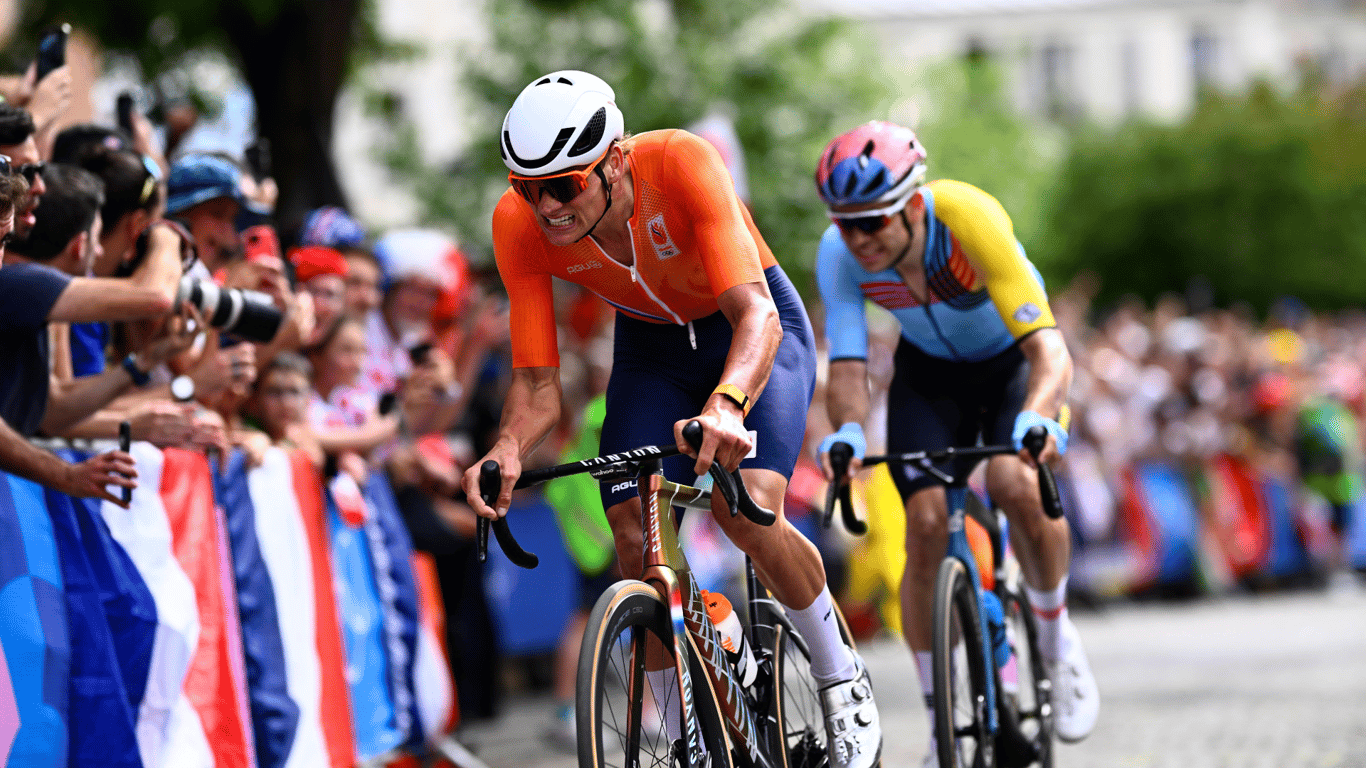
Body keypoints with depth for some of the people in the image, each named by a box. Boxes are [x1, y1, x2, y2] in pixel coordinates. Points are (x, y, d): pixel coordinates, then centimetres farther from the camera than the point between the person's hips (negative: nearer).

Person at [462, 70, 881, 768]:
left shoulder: (682, 163, -37)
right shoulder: (519, 225, -25)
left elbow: (755, 315, -44)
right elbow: (537, 382, -20)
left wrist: (724, 405, -64)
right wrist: (508, 449, -42)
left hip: (752, 334, -4)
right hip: (651, 349, 4)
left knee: (746, 509, -26)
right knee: (635, 536, -14)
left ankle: (841, 677, -1)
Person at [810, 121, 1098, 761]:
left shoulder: (970, 220, -37)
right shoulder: (840, 254, -26)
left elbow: (1049, 350, -42)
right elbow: (847, 366, -27)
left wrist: (1036, 418, -63)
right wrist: (847, 431, -49)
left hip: (1012, 360, -3)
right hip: (929, 371, 3)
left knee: (1015, 485, -31)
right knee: (926, 524, -16)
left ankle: (1056, 634, -2)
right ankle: (943, 724, -2)